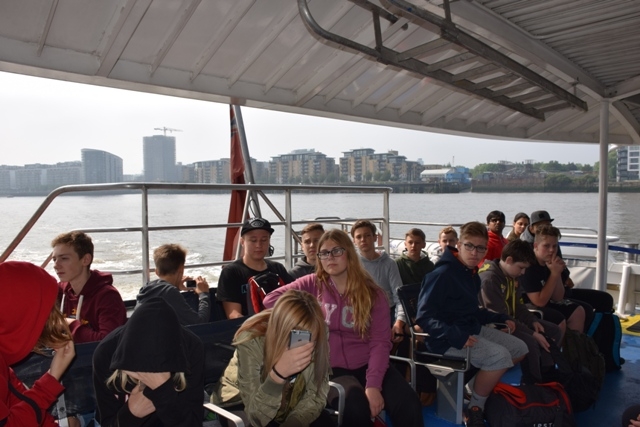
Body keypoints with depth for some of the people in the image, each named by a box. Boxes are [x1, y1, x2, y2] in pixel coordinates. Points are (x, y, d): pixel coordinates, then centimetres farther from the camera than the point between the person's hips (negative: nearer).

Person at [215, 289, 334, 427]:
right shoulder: (251, 342, -33)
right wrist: (277, 374, -50)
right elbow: (256, 415, -34)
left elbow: (316, 395, -15)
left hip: (290, 403, 2)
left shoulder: (317, 341, -24)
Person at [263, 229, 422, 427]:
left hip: (366, 366, 2)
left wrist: (373, 385, -18)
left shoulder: (373, 293, 4)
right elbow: (271, 299, 0)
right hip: (331, 369, -1)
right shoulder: (313, 284, 4)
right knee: (355, 405, -33)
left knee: (408, 404, -25)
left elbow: (380, 342, -5)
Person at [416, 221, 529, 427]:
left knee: (520, 349, 12)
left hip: (473, 330, 10)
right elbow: (424, 318, -24)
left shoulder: (472, 274, 10)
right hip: (446, 338, -10)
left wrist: (500, 318, 13)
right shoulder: (442, 274, -21)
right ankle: (475, 408, -7)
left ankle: (484, 385, 22)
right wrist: (455, 336, -34)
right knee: (499, 356, -27)